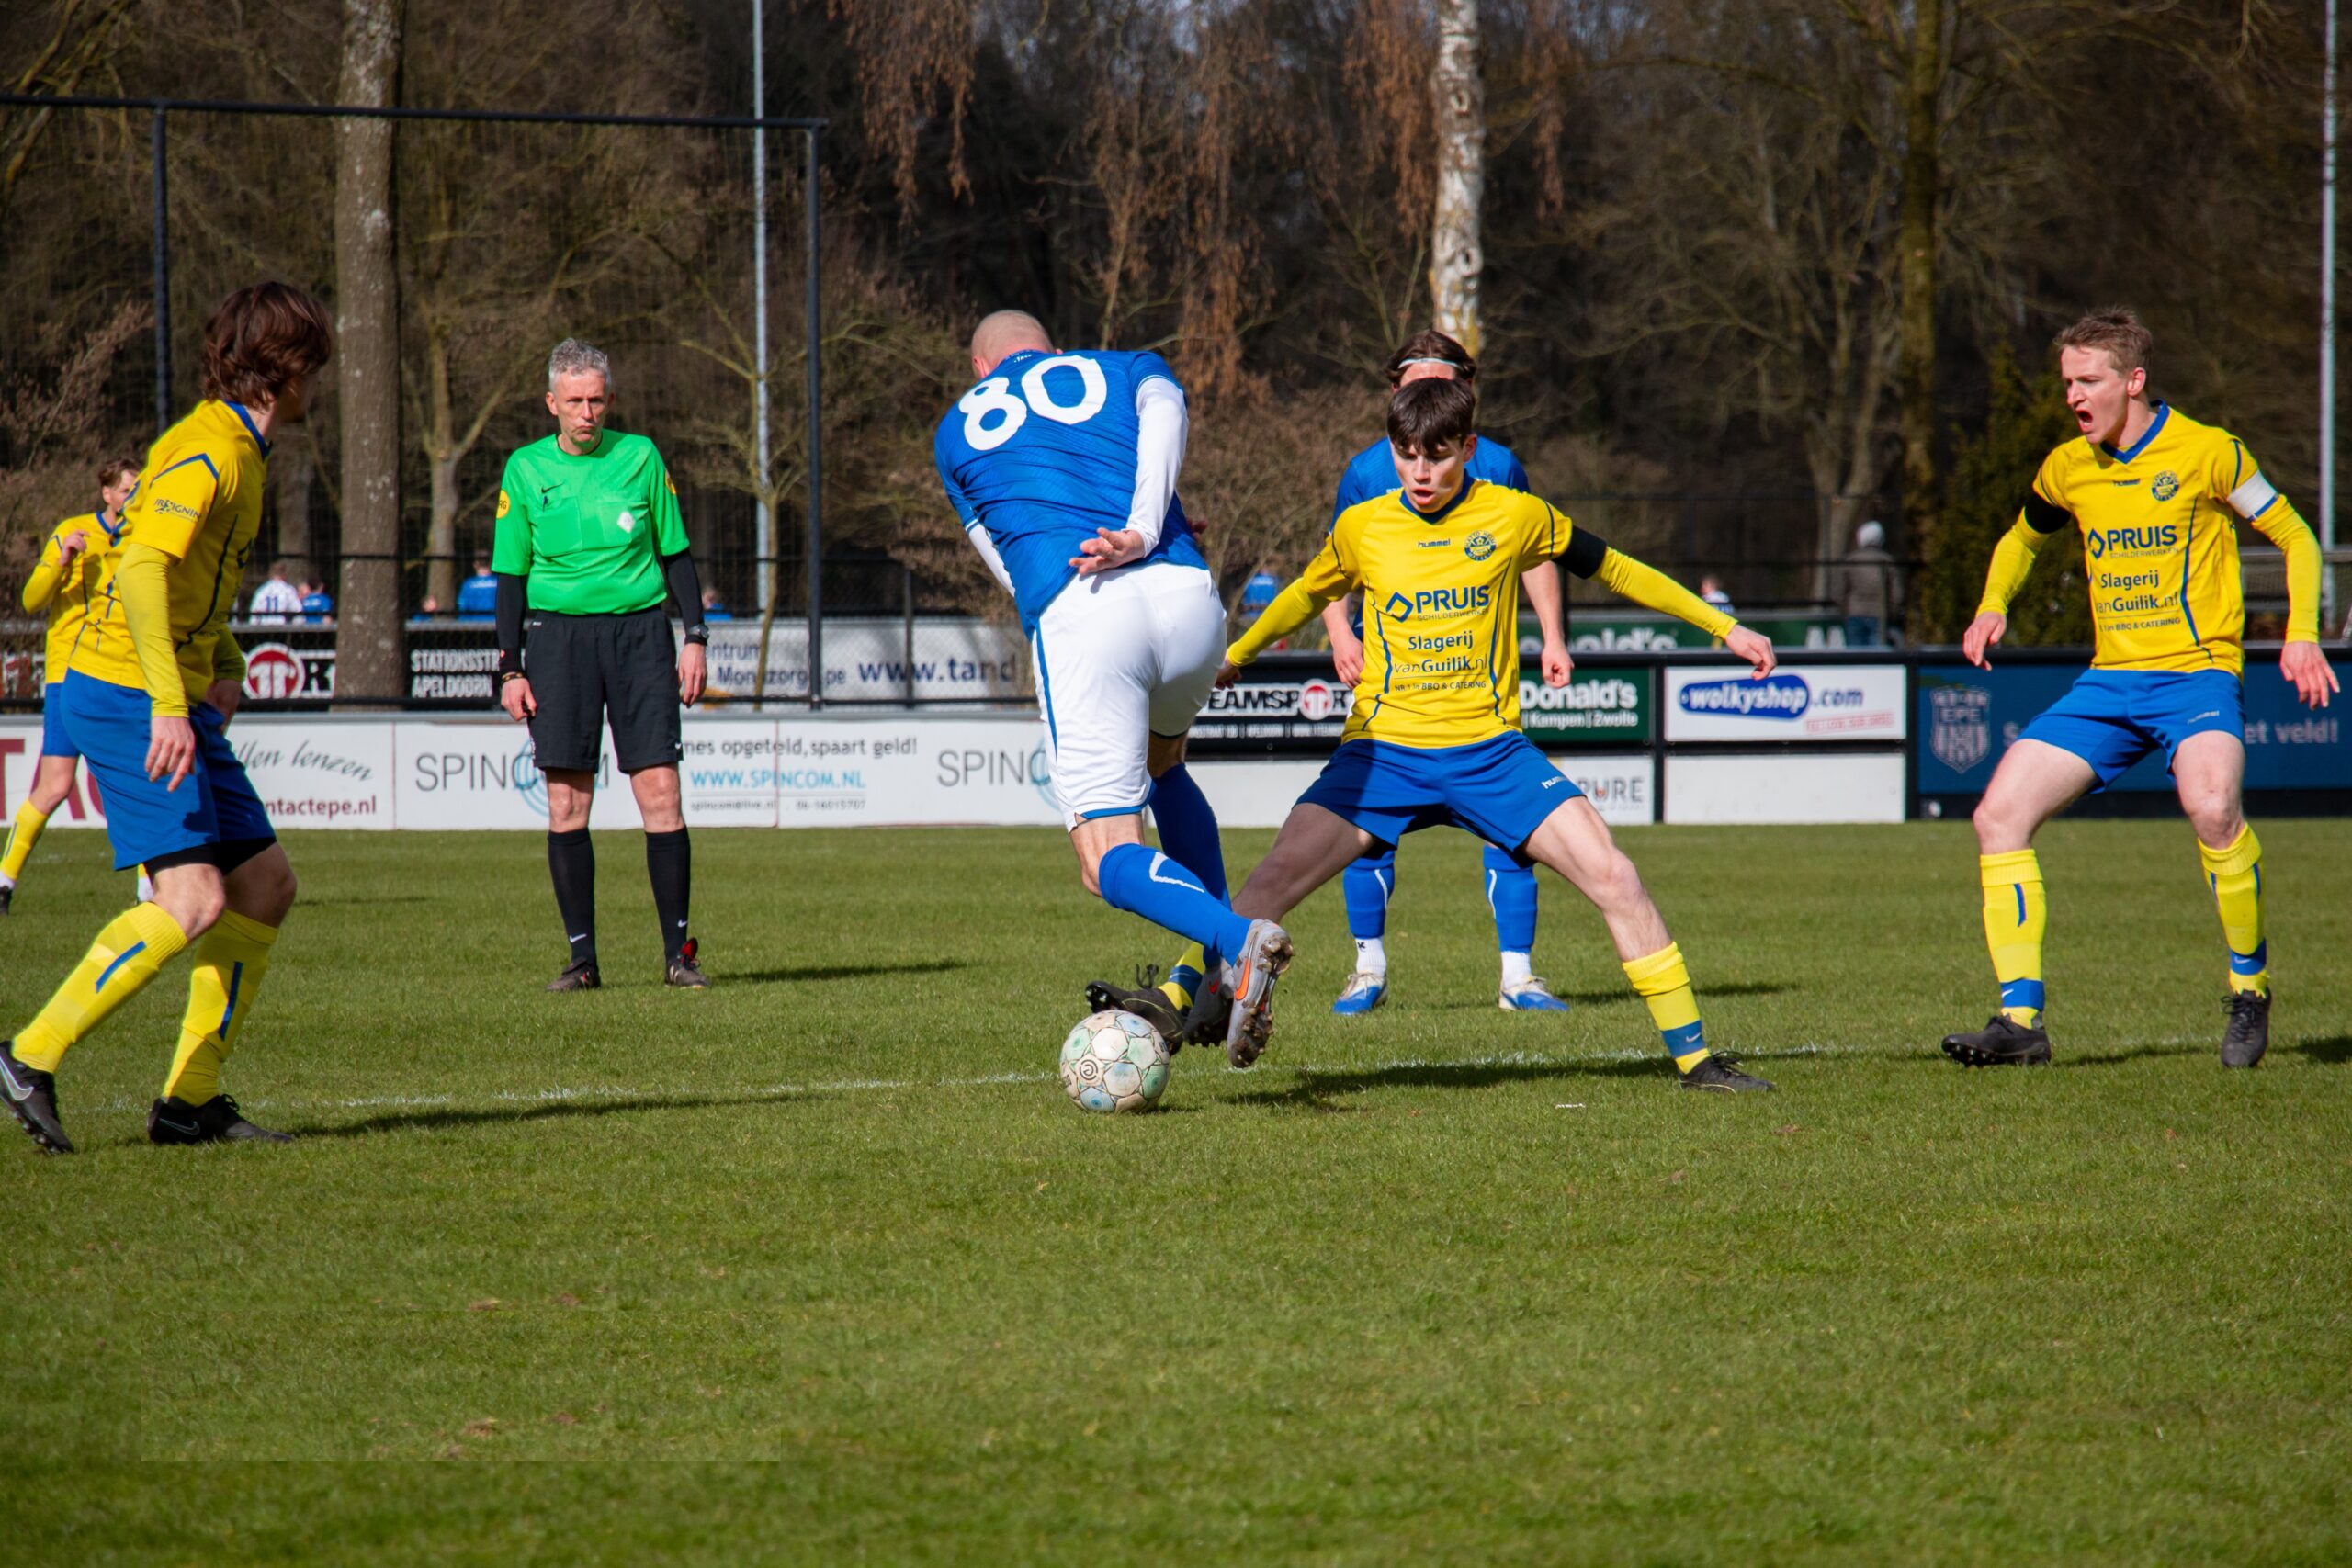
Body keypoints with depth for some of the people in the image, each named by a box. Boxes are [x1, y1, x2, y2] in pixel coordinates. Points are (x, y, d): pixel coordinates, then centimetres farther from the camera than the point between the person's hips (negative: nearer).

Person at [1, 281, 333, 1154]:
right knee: (194, 900, -19)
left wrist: (222, 665, 16)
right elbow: (140, 571, -27)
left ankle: (192, 1099, 9)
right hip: (126, 696, -10)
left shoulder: (241, 452, 16)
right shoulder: (209, 452, -15)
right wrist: (169, 705, -33)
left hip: (176, 703, 10)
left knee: (265, 884, 7)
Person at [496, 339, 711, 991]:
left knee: (660, 792, -6)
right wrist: (510, 670, 2)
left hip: (639, 627, 0)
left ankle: (679, 950, -1)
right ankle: (582, 956, 4)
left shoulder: (639, 457, 5)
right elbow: (511, 576, 8)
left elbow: (675, 553, 11)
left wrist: (696, 638, 3)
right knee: (567, 803, -2)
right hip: (559, 632, 0)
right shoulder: (526, 469, 5)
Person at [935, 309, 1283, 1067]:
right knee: (1161, 766, 33)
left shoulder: (956, 429, 29)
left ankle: (1237, 942, -31)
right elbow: (1163, 410, 1)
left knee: (1110, 864, -2)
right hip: (1187, 596, 3)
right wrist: (1145, 532, -11)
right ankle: (1218, 977, 21)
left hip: (1073, 619, -3)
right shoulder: (1131, 371, 26)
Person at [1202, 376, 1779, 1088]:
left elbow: (1613, 569, 11)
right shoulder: (1361, 528, 1)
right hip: (1383, 752, 0)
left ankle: (1693, 1056, -3)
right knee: (1270, 884, -21)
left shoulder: (1514, 516, -2)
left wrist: (1725, 629, 13)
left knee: (1613, 876, -13)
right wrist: (1233, 655, 33)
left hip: (1490, 752, 0)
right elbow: (1307, 595, 22)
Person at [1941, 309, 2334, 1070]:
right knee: (1999, 814, -9)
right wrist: (1993, 606, 9)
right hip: (2109, 680, 6)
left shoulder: (2206, 452, -6)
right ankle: (2020, 1017, -4)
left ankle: (2250, 985, -11)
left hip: (2197, 671, -6)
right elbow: (2022, 538, 29)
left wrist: (2301, 636, -12)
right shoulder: (2068, 469, 9)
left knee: (2211, 806, -34)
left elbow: (2295, 538, 2)